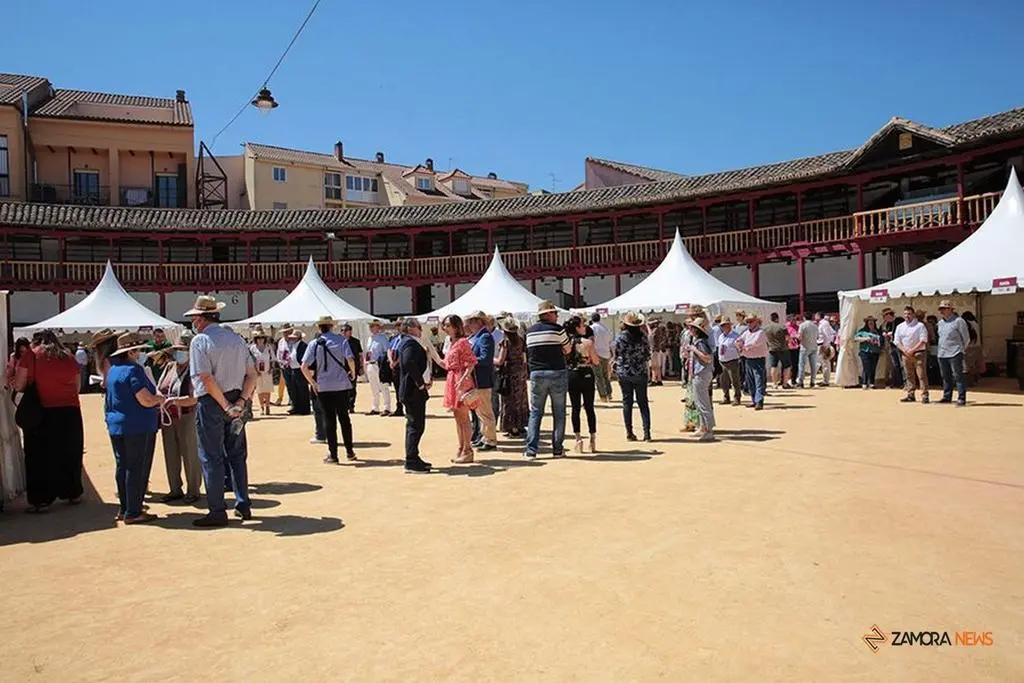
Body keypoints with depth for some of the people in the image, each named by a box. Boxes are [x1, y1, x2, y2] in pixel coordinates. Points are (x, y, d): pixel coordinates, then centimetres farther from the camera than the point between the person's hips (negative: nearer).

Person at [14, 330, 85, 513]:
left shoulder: (31, 354, -1)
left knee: (41, 456, 7)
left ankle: (41, 500, 10)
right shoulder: (69, 357, 10)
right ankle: (73, 493, 23)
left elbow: (19, 386, -5)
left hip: (44, 414, -3)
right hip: (71, 412, 4)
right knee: (70, 454, 15)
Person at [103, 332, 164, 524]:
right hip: (137, 427, -9)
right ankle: (133, 513, 3)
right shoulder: (133, 370, -17)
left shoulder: (113, 370, 12)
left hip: (116, 425, 9)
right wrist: (159, 399, -1)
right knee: (137, 469, -2)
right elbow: (146, 400, -22)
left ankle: (124, 508, 23)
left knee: (122, 467, 14)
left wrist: (154, 403, 21)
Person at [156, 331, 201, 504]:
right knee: (170, 455, 14)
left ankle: (193, 491, 17)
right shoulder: (169, 367, 8)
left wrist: (174, 400, -31)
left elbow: (193, 399, -19)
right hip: (167, 418, 7)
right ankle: (175, 490, 27)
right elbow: (158, 388, 15)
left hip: (186, 418, -7)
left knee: (190, 455, 4)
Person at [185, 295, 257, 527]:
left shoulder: (200, 341, -10)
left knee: (211, 458, 3)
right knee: (237, 455, 14)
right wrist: (241, 401, -4)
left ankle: (217, 511, 8)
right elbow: (252, 375, 3)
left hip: (211, 403, -6)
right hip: (236, 401, 6)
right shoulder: (237, 339, 8)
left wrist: (226, 406, -15)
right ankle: (243, 505, 20)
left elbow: (207, 379, -19)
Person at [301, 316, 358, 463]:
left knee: (329, 419, 7)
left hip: (324, 387, -1)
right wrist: (353, 372, 6)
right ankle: (349, 452, 18)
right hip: (342, 385, 1)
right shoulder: (341, 340, -2)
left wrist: (312, 383, 3)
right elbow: (350, 359, -13)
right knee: (344, 417, 13)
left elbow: (304, 367, -9)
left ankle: (333, 455, 8)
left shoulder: (314, 344, -2)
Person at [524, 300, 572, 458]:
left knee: (535, 413, 7)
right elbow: (567, 350, 3)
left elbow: (528, 354, 14)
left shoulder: (530, 331, 10)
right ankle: (557, 449, 9)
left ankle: (531, 450, 1)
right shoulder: (557, 329, -5)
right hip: (557, 373, -3)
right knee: (559, 413, 6)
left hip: (536, 374, 4)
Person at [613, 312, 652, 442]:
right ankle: (647, 432, 3)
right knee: (643, 403, 7)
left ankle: (629, 433, 9)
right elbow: (648, 355, 0)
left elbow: (616, 354, -3)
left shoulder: (620, 336, -7)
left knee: (627, 402, 8)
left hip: (624, 373, 0)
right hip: (640, 373, 1)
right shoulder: (643, 336, -5)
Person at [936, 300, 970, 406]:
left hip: (955, 354, -7)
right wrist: (942, 348, 15)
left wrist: (961, 350, 4)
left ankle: (961, 398, -5)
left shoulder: (958, 321, -6)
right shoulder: (940, 323, 15)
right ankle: (947, 396, 22)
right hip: (942, 354, 7)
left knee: (958, 376, -7)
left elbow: (966, 339, -2)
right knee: (946, 377, 13)